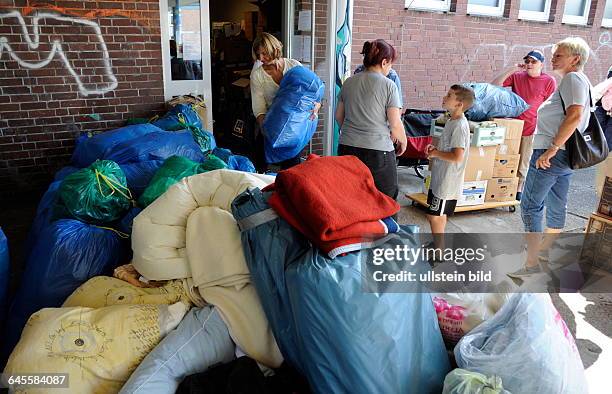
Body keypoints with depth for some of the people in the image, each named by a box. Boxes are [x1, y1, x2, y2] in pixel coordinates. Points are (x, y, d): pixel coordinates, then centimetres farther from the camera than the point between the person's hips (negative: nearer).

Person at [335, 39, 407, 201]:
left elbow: (339, 116, 16)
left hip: (347, 148, 5)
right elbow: (395, 124, -8)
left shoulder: (349, 82, 8)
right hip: (378, 152, -5)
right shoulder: (388, 85, -7)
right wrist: (403, 141, 10)